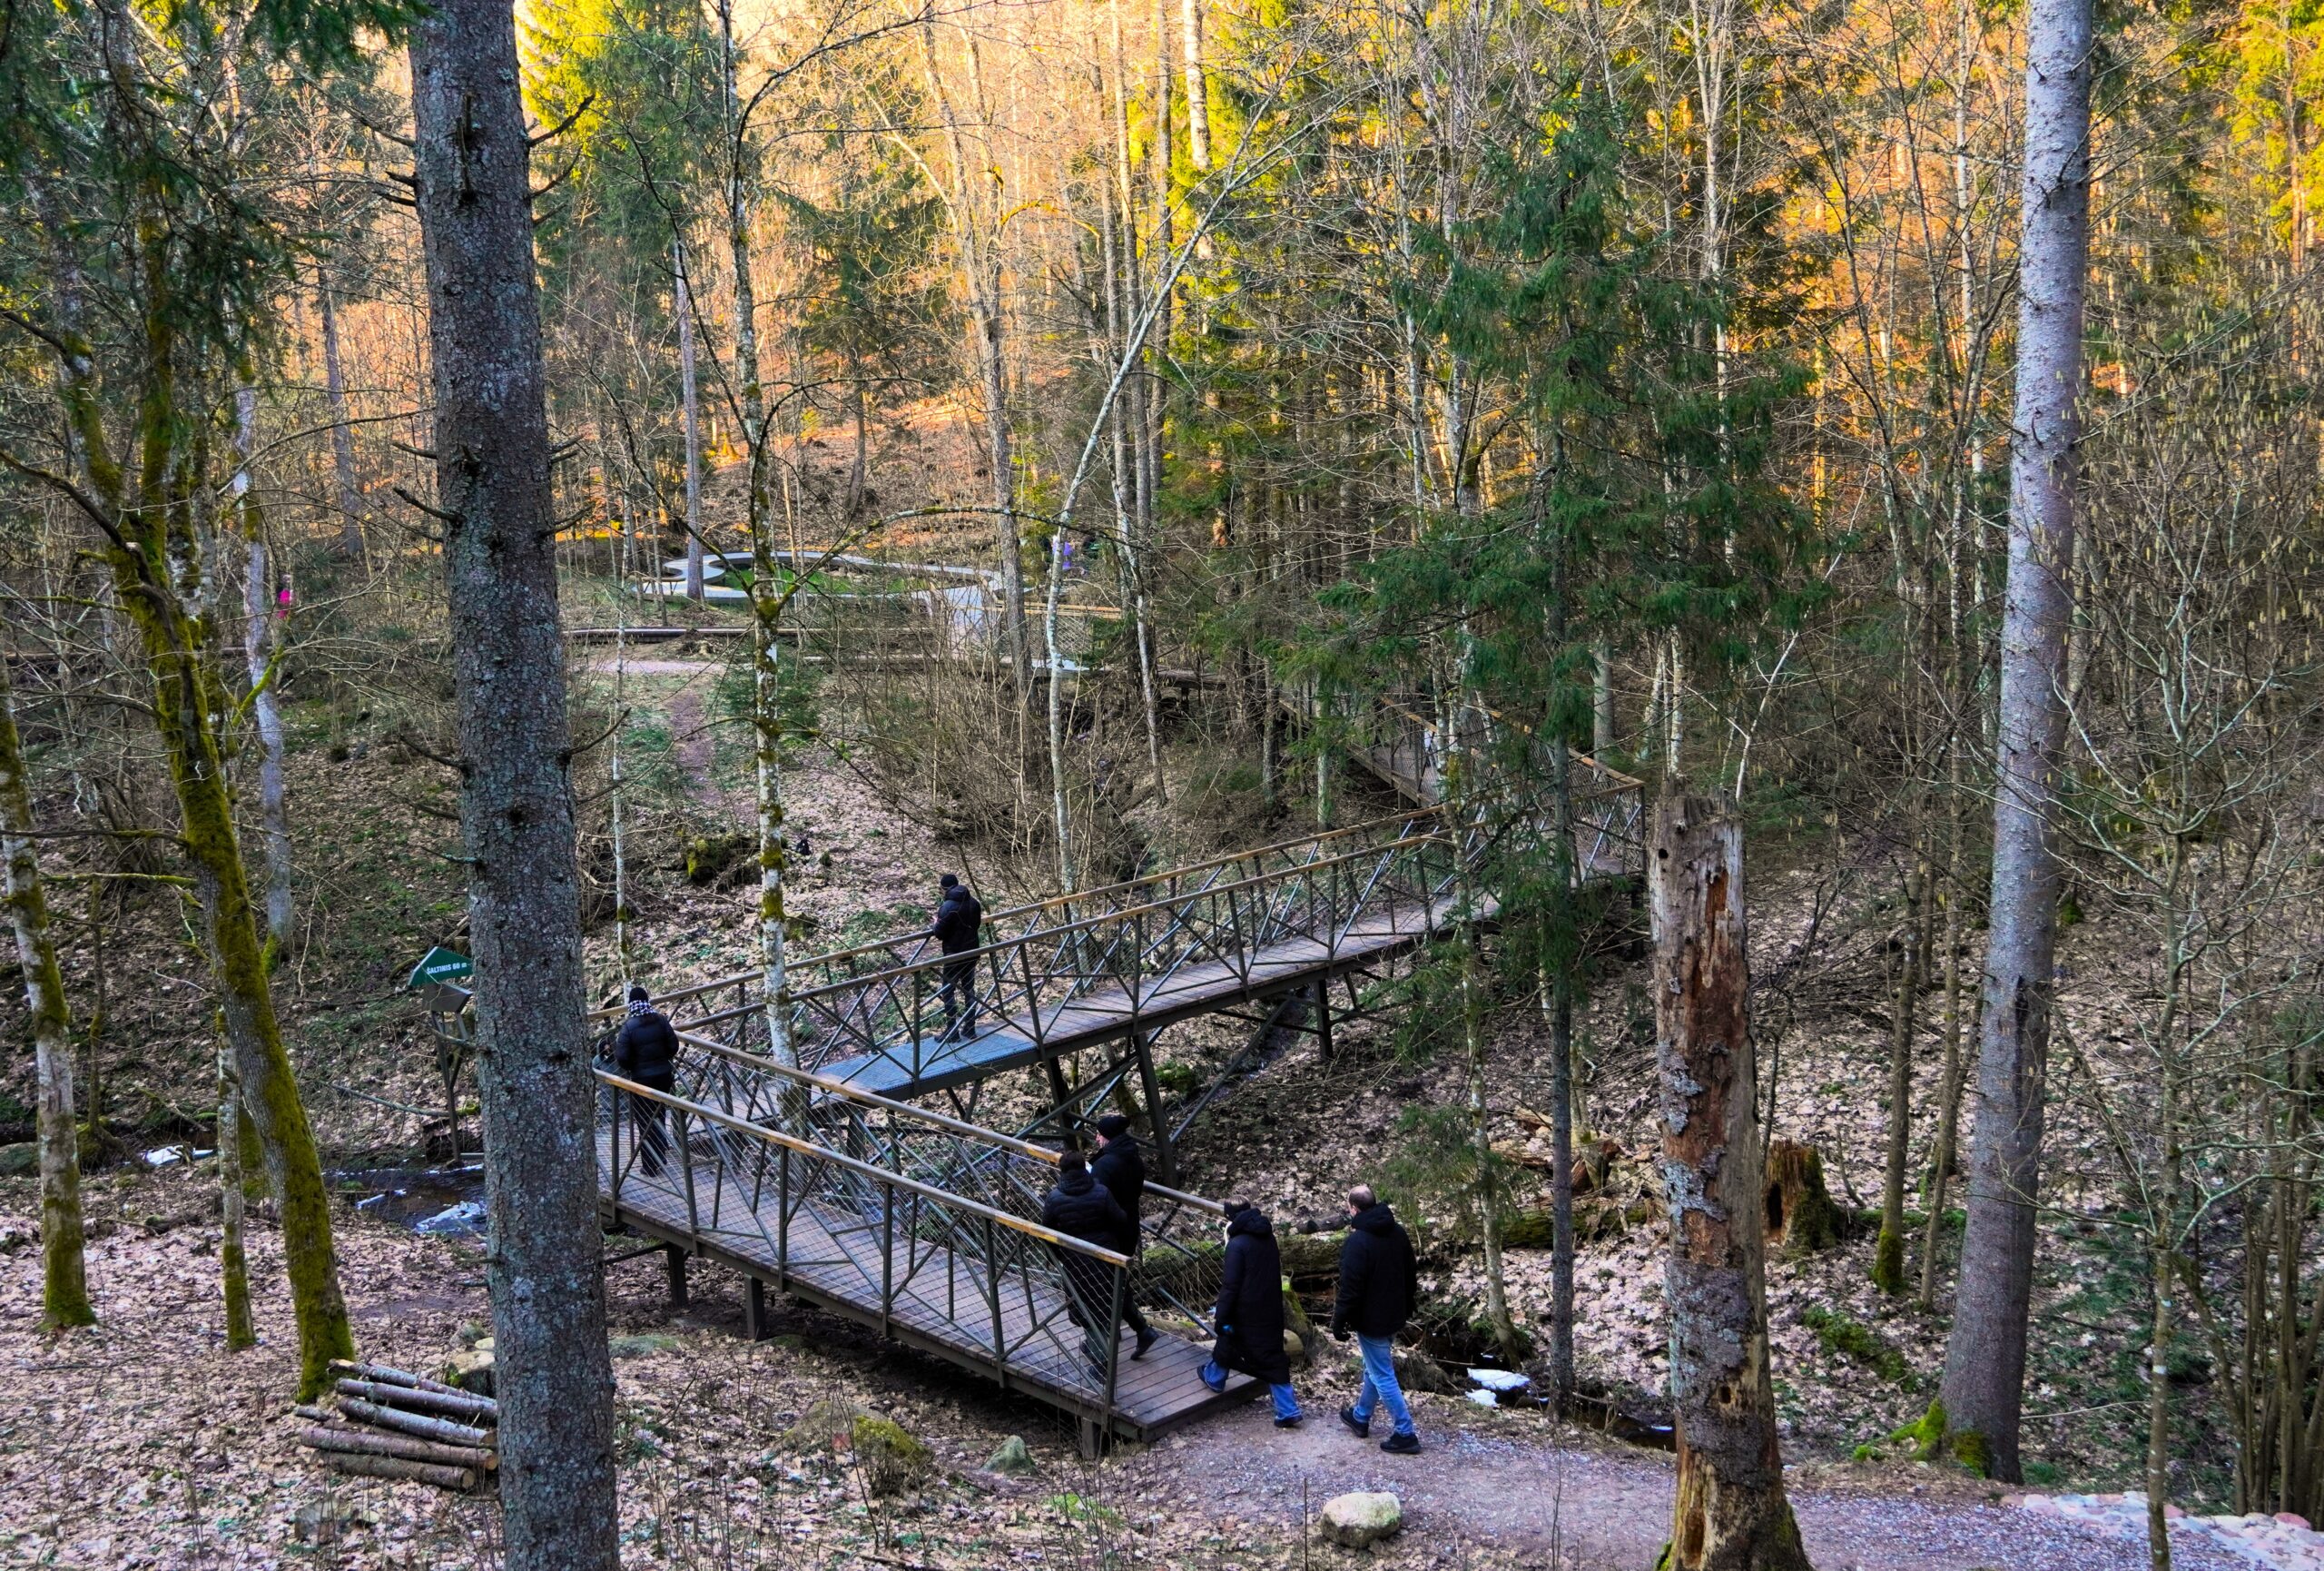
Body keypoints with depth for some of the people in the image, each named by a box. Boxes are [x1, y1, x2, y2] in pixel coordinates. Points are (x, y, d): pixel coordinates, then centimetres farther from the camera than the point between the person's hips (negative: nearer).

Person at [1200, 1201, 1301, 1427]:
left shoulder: (1237, 1244, -19)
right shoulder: (1268, 1238, 3)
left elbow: (1231, 1285, -20)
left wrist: (1222, 1317, -14)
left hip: (1246, 1312, -6)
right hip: (1271, 1311, 6)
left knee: (1227, 1343, 22)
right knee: (1273, 1357, 8)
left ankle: (1213, 1378, 47)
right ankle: (1288, 1411, 4)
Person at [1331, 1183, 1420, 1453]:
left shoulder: (1357, 1242, -23)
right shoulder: (1397, 1232, 3)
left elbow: (1350, 1289, -22)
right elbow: (1409, 1274, 14)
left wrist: (1339, 1322, -12)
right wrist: (1407, 1307, 25)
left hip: (1371, 1320, -9)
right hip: (1394, 1316, 9)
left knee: (1383, 1377, -1)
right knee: (1374, 1369, 24)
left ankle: (1406, 1434, 1)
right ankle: (1360, 1417, 40)